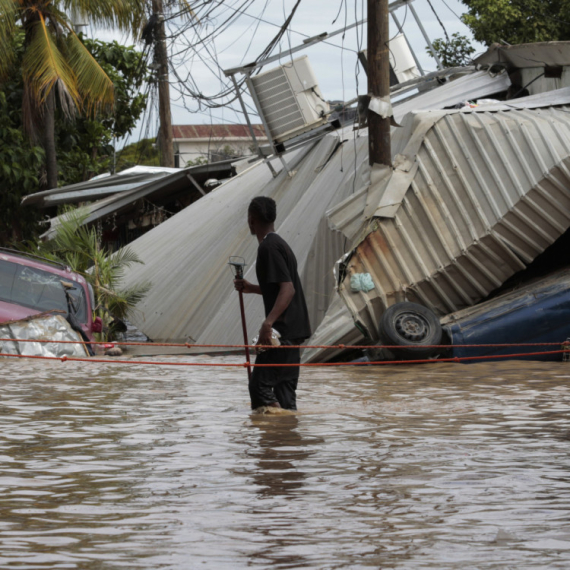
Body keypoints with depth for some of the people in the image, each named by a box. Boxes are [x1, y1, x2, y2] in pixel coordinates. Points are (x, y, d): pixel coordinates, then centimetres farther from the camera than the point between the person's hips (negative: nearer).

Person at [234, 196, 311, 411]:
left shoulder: (269, 247, -14)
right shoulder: (279, 244, 17)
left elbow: (288, 289, -22)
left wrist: (268, 322, -30)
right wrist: (250, 288, 22)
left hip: (282, 330, -10)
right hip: (293, 330, 10)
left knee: (260, 385, -10)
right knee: (285, 387, 11)